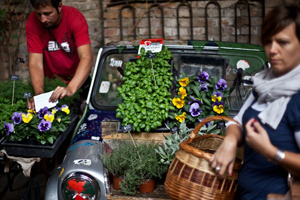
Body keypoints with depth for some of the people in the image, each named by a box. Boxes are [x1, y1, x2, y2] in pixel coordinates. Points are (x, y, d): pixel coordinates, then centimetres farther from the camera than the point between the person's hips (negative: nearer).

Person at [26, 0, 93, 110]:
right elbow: (35, 62, -20)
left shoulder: (75, 17, -24)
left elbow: (87, 58, -34)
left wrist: (71, 88, -49)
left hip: (78, 80, -1)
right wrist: (39, 93, -38)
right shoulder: (32, 22, -18)